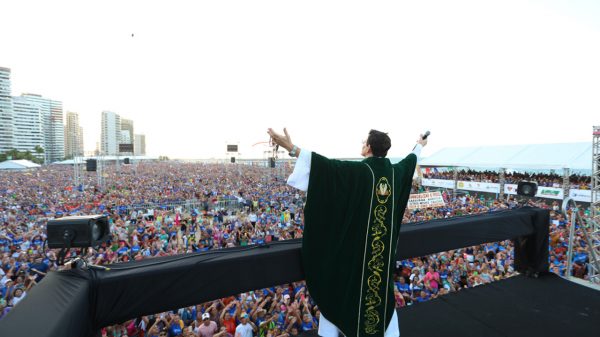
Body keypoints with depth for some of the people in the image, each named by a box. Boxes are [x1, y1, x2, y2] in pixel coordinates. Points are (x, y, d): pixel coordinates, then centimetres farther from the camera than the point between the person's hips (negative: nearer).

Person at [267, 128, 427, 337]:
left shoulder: (360, 170, -20)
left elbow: (327, 165, -31)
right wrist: (419, 146, 43)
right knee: (384, 287, 21)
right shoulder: (395, 171, -1)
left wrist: (291, 148, -33)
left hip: (358, 244, -5)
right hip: (385, 246, 6)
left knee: (340, 287, 11)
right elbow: (410, 160, 21)